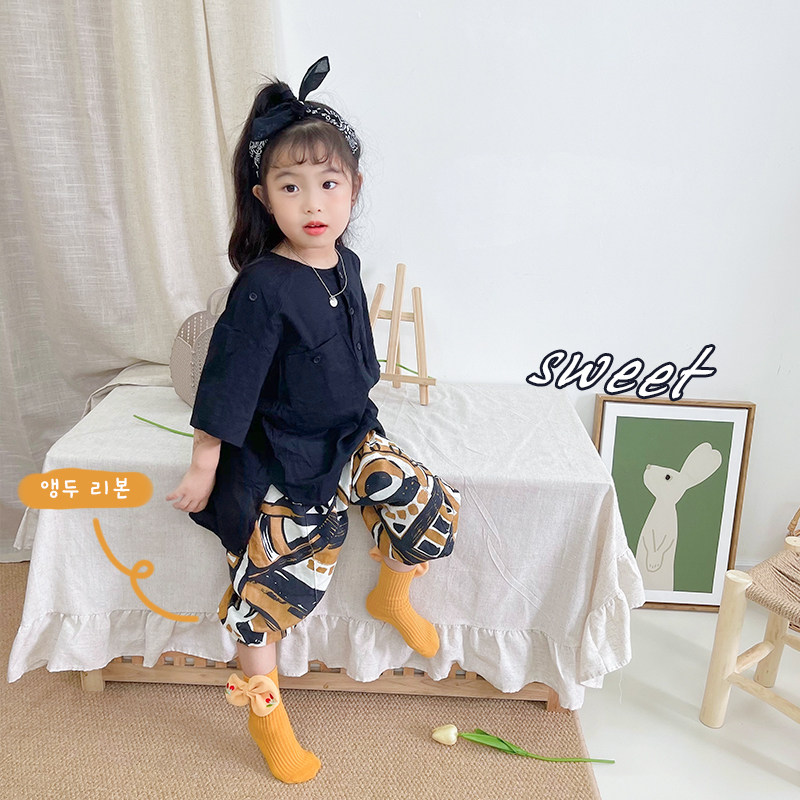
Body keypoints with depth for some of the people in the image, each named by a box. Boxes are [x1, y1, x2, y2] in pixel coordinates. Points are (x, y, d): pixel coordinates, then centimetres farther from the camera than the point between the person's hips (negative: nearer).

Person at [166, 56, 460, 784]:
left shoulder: (346, 264, -1)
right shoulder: (263, 288, -23)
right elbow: (229, 380, -19)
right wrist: (205, 468, -14)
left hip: (350, 436, 7)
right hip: (282, 458, -6)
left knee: (431, 504, -3)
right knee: (273, 583, 0)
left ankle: (392, 598, 27)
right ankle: (265, 712, 24)